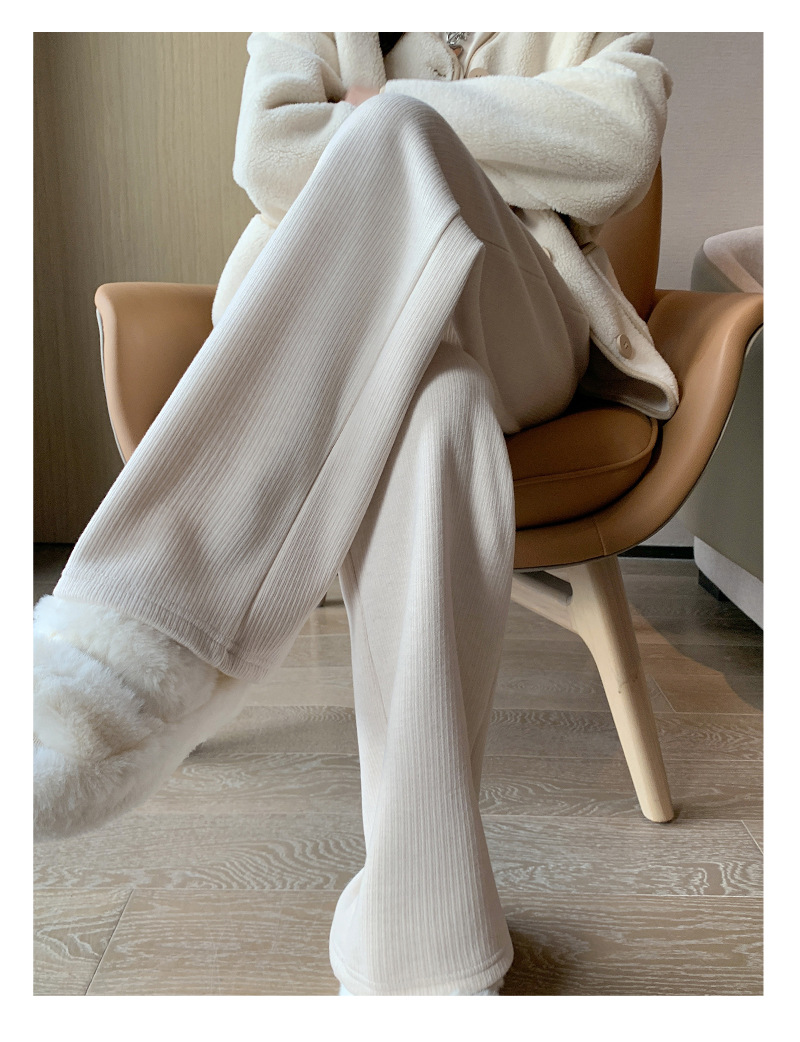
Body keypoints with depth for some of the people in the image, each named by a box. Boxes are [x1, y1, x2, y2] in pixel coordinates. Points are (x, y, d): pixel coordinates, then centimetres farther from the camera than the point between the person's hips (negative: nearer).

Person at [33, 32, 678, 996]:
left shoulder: (595, 24, 25)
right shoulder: (305, 26, 25)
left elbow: (625, 141, 0)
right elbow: (270, 153, 1)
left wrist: (395, 112, 1)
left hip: (517, 338, 0)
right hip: (324, 331, 0)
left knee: (393, 132, -32)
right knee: (431, 411, -37)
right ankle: (426, 950, -38)